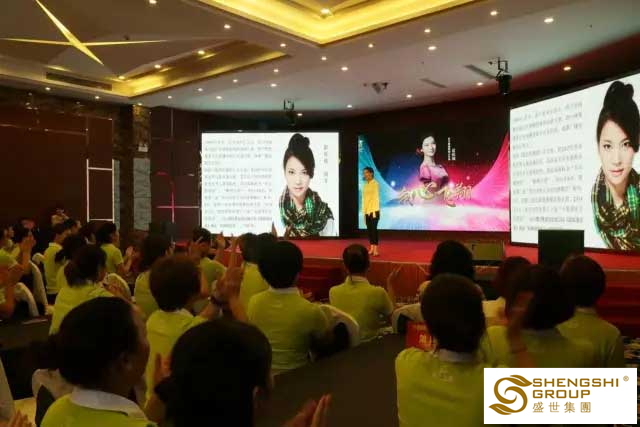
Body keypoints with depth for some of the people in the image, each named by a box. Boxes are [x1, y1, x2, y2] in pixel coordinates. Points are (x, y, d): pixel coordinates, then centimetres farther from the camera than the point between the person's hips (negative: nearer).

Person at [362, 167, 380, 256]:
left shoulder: (375, 183, -6)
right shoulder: (365, 185, 14)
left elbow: (376, 197, -11)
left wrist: (375, 210, -17)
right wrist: (364, 211, 11)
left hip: (374, 210, -7)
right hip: (367, 211, 7)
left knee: (374, 229, -10)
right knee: (369, 229, 6)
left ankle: (375, 250, -9)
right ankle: (371, 249, 11)